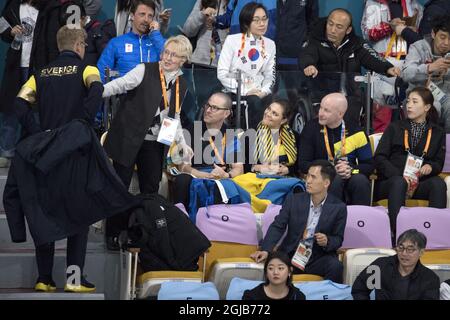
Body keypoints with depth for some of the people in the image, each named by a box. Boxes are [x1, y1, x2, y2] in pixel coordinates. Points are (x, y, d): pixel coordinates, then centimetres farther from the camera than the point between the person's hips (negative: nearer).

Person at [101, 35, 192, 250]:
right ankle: (113, 234, 11)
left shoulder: (182, 85, 11)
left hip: (155, 144, 5)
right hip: (129, 139, -5)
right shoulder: (145, 71, -6)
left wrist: (182, 144, 10)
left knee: (151, 190, 5)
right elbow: (120, 84, -16)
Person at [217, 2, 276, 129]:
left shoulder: (270, 45, 11)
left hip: (259, 94, 3)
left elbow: (270, 76, 13)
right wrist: (245, 91, -14)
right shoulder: (232, 40, -1)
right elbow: (222, 74, -7)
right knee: (255, 102, -34)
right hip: (235, 93, -3)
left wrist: (264, 91, -9)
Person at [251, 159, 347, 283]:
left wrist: (327, 242, -19)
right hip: (291, 255, 1)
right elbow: (277, 226, 1)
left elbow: (338, 239, 6)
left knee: (335, 266, -32)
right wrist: (266, 250, -14)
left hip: (319, 259, -1)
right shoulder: (294, 200, 3)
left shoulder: (338, 208, 0)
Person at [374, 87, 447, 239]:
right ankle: (395, 234, -47)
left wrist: (430, 167, -11)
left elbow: (439, 162, 15)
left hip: (420, 183, 1)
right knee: (398, 182, -37)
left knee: (438, 183, -31)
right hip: (389, 181, -1)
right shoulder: (395, 128, 15)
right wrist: (400, 175, -14)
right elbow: (379, 158, 5)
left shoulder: (437, 133, 19)